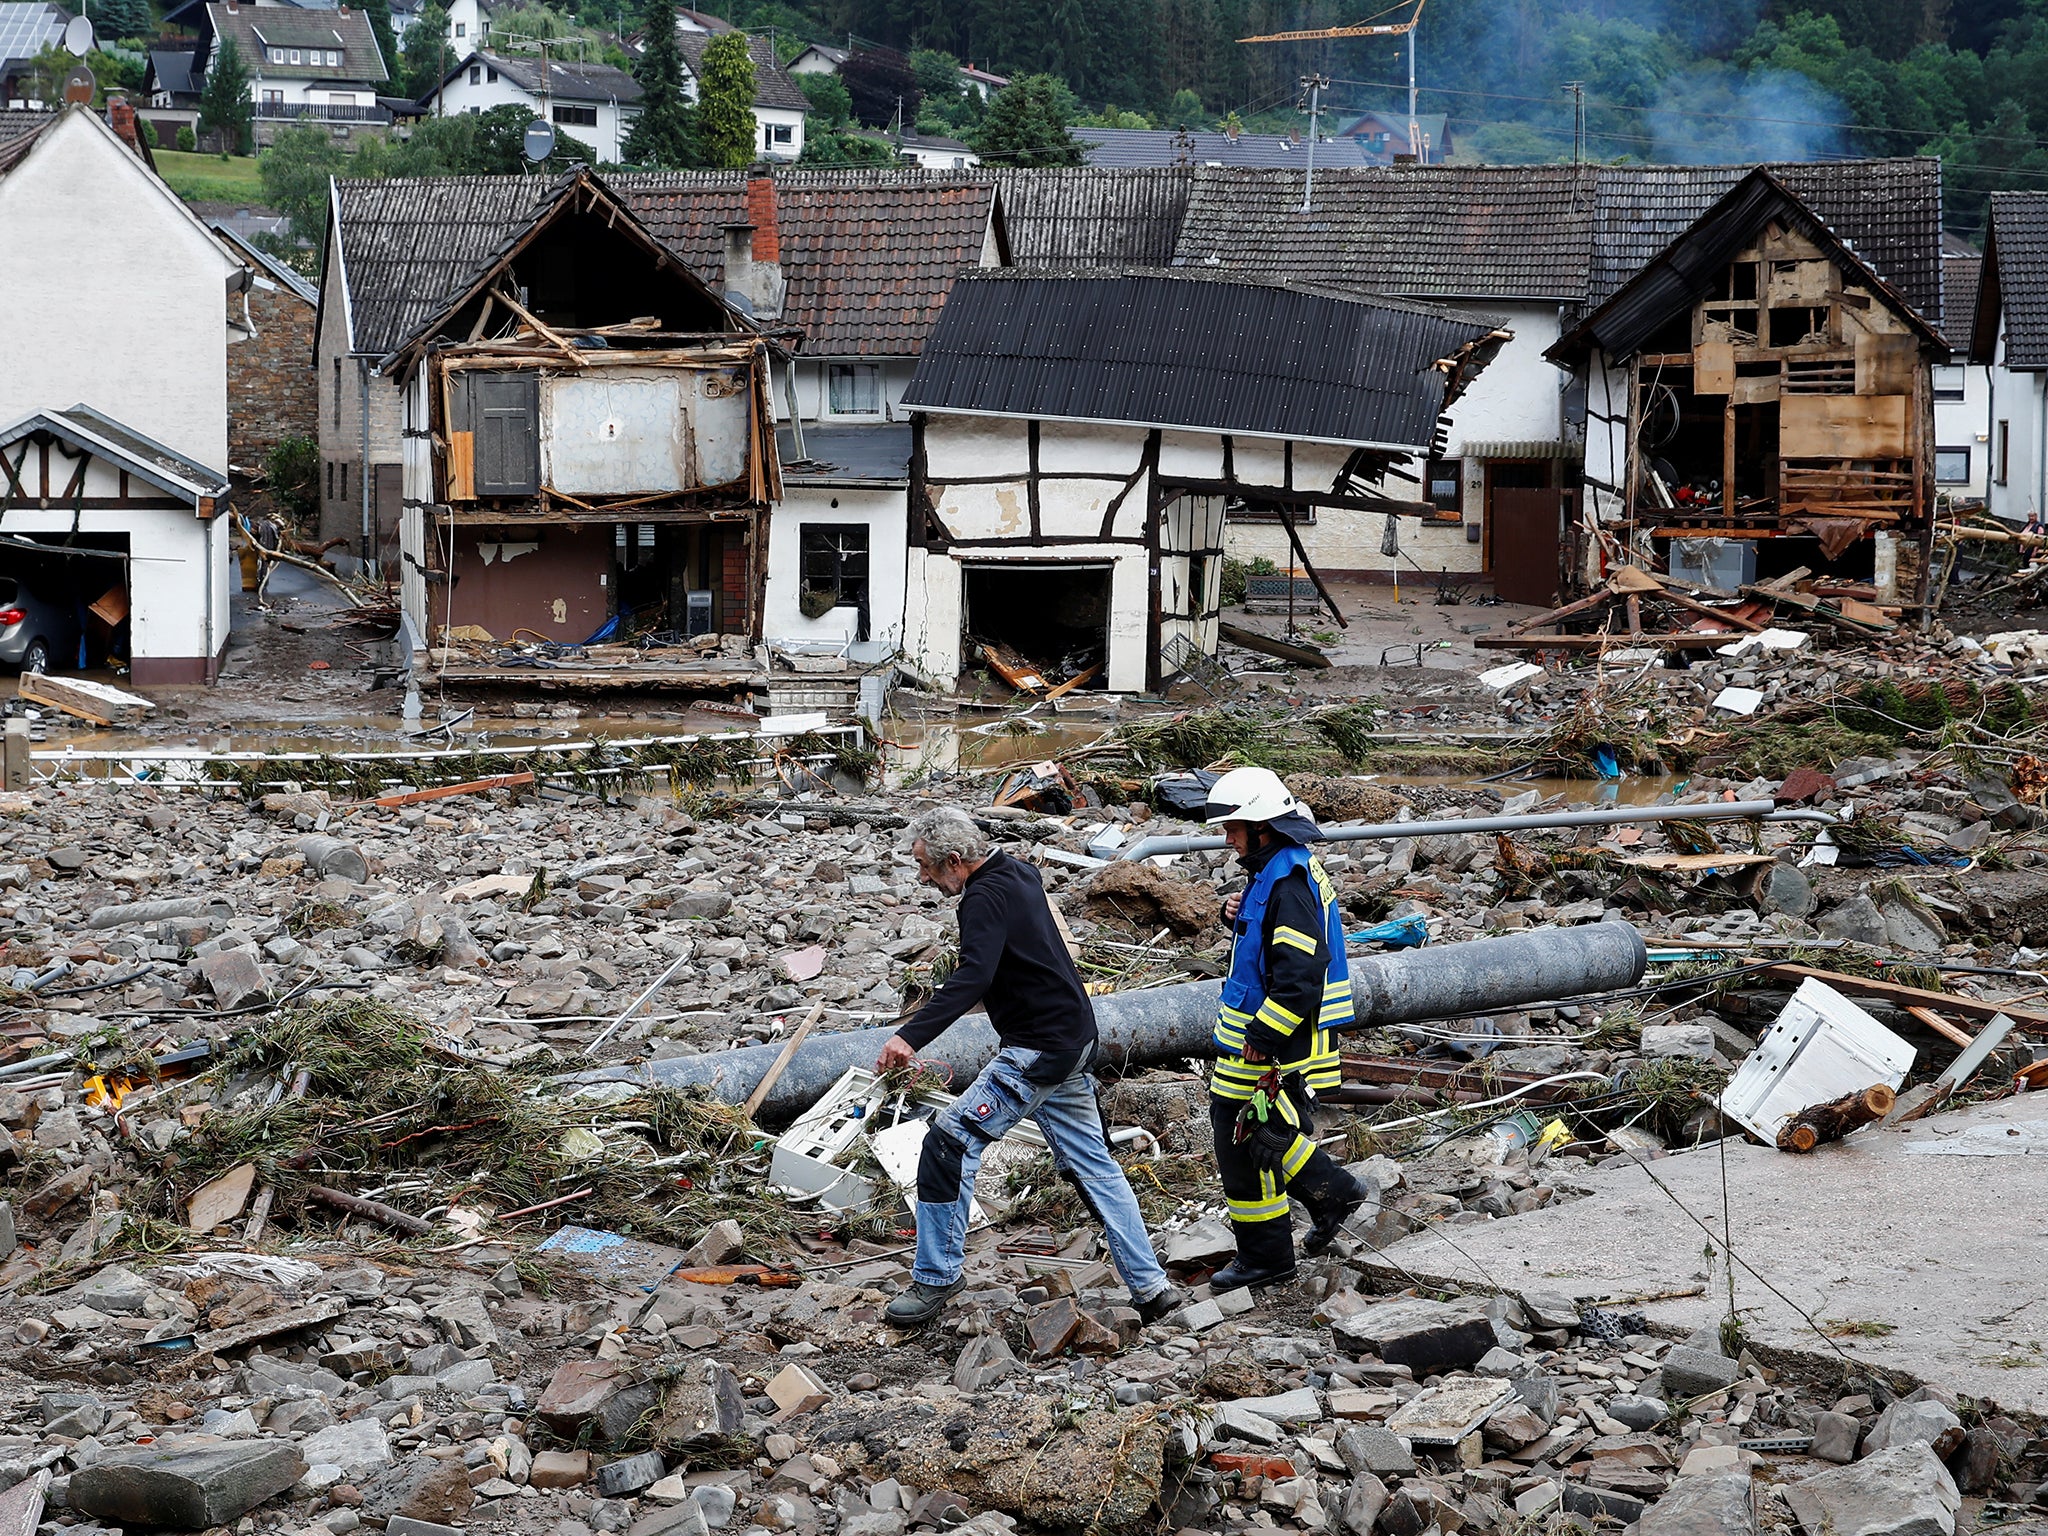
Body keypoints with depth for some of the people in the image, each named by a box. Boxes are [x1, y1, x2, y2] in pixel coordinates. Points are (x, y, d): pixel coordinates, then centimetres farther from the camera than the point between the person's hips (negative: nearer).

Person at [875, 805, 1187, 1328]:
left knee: (949, 1144, -9)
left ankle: (935, 1279, -3)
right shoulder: (1019, 875, 9)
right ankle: (1151, 1288, 16)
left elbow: (972, 977, -36)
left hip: (1036, 1054, -11)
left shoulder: (986, 898, -20)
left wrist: (911, 1036, -46)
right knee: (1091, 1165, 14)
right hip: (1074, 1043, 11)